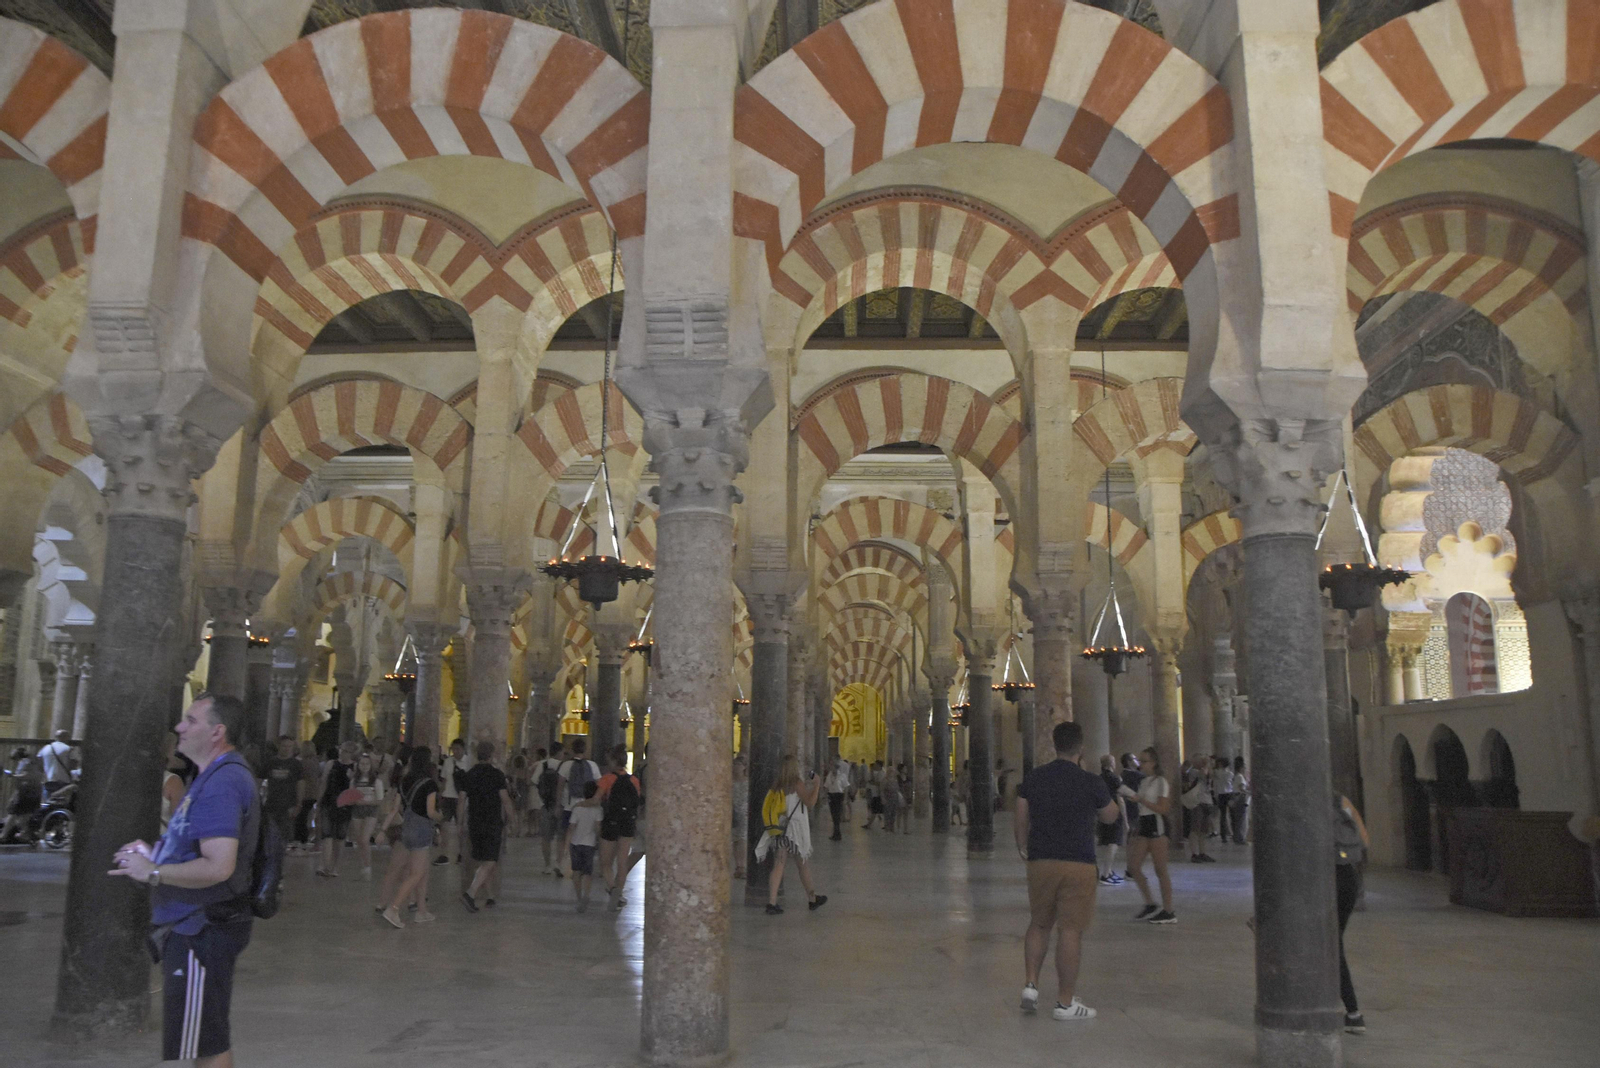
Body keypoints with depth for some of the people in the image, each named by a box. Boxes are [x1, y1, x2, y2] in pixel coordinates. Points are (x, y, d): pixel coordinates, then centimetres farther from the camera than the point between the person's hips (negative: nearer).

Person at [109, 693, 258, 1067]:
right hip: (194, 924, 11)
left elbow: (217, 867, -30)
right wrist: (156, 851, 11)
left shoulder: (220, 784, -23)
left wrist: (152, 872, -18)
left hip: (202, 930, -11)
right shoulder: (220, 774, 13)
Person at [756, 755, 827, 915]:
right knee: (803, 865, 10)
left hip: (781, 830, 5)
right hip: (796, 830, -5)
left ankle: (772, 902, -9)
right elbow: (810, 802, -16)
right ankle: (812, 899, 27)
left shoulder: (777, 786, 6)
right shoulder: (797, 784, -12)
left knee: (778, 865, 0)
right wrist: (816, 785, -6)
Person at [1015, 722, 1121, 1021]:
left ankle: (1031, 985, 10)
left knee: (1039, 924, 18)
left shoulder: (1032, 778, 3)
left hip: (1040, 862, 4)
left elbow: (1020, 821, 8)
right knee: (1070, 930, 1)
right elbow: (1110, 817, 9)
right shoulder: (1091, 782, -7)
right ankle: (1065, 1002, 6)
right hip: (1078, 864, -3)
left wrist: (1024, 849, 23)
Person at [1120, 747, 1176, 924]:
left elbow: (1162, 809, -16)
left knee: (1160, 870, -2)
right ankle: (1150, 904, 14)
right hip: (1142, 824, 8)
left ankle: (1168, 912, 7)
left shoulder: (1160, 781, -8)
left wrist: (1140, 799, -19)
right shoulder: (1143, 781, 14)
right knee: (1133, 867, 2)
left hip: (1156, 825, -8)